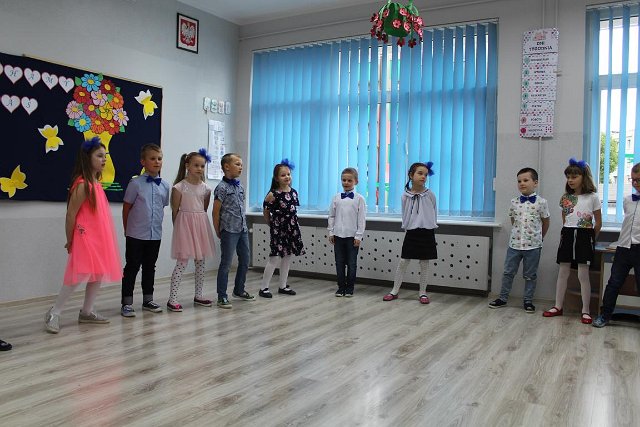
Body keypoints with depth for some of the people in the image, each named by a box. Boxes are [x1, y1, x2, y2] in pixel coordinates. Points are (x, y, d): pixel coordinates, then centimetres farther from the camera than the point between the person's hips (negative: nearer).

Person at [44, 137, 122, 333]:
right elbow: (71, 215, -15)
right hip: (85, 238, -9)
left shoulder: (96, 183, 11)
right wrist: (70, 240, -8)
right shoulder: (82, 185, -16)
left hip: (99, 238, 9)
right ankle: (54, 313, 5)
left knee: (99, 274, 12)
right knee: (81, 275, -9)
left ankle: (87, 312, 25)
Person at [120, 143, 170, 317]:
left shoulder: (165, 185, 2)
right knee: (132, 267, 4)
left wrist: (156, 225, 9)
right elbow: (126, 208, -2)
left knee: (150, 267, 14)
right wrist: (128, 230, 3)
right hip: (136, 234, -4)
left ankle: (148, 300, 26)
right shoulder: (136, 183, -8)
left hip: (155, 234, 4)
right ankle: (126, 303, 12)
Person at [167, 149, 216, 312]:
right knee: (182, 262, -7)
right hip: (185, 224, -5)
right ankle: (172, 298, 0)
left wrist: (199, 222, 9)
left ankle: (198, 295, 22)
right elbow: (175, 211, -4)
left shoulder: (206, 188, 6)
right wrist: (178, 228, -1)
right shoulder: (179, 187, -8)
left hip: (201, 225, 6)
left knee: (201, 262, 10)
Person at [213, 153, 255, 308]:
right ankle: (222, 297, 7)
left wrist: (244, 225, 14)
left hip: (242, 229, 8)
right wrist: (218, 232, -6)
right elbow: (216, 211, -8)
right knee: (226, 263, -2)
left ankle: (239, 290, 31)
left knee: (245, 261, 15)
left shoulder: (240, 187, 12)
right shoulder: (222, 188, -10)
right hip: (229, 230, -8)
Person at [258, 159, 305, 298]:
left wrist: (292, 224, 9)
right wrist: (272, 224, 5)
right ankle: (263, 287, 4)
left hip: (292, 227, 6)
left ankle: (283, 286, 23)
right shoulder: (273, 194, -13)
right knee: (275, 259, -6)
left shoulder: (294, 192, 4)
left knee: (287, 257, 11)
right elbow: (266, 211, -5)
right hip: (278, 228, -6)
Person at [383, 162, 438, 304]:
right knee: (403, 261, 4)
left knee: (424, 263, 6)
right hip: (411, 232, 1)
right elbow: (404, 214, 8)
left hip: (427, 232, 0)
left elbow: (434, 213, 6)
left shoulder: (430, 195, -4)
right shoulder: (405, 196, -3)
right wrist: (408, 227, 4)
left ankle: (423, 292, 18)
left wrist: (429, 226, 7)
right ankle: (395, 291, 13)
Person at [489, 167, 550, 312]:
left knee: (530, 275, 8)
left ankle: (528, 301, 20)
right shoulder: (514, 202, 1)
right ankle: (502, 298, 19)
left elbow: (545, 222, 5)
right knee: (508, 272, 9)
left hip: (533, 245, -3)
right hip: (514, 243, 3)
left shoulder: (541, 202, -7)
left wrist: (539, 237, 12)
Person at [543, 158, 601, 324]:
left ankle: (585, 311, 7)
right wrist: (569, 234, 10)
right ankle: (558, 306, 16)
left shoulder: (592, 197, -4)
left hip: (584, 236, -4)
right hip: (567, 235, 4)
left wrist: (590, 239, 5)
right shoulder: (565, 198, 7)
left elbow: (598, 223, 2)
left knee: (583, 274, -3)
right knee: (563, 273, 8)